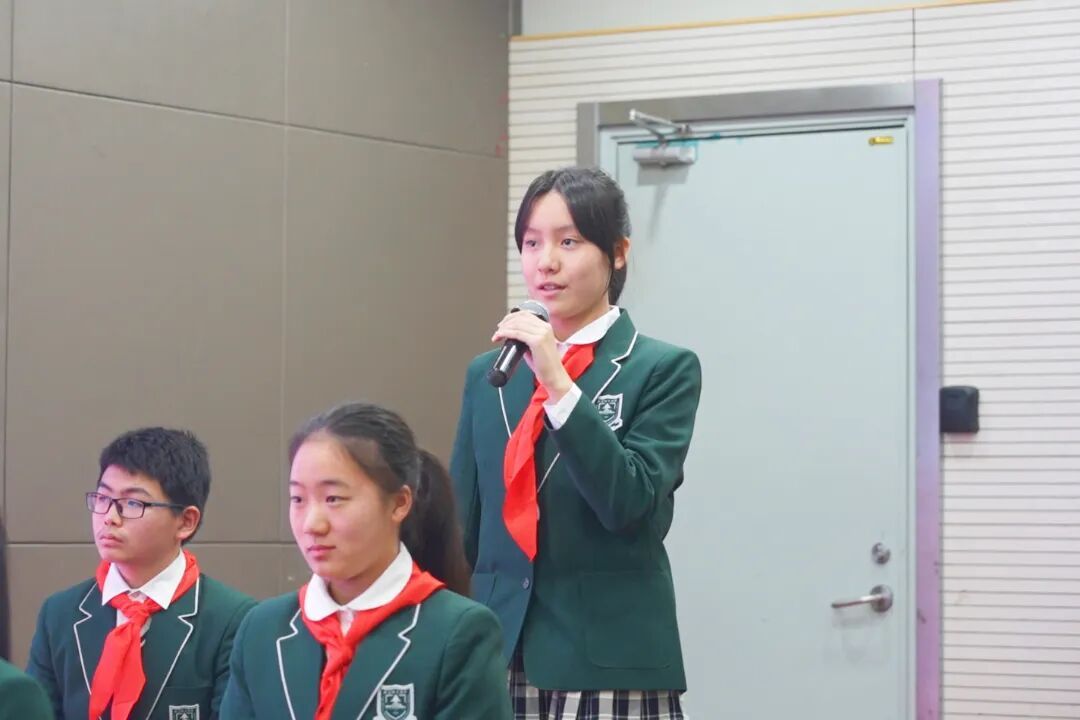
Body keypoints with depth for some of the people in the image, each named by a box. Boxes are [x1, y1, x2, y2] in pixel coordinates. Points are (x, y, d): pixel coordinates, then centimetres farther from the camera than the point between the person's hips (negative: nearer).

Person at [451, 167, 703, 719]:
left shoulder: (663, 369, -1)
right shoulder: (489, 373, 11)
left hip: (610, 661, -3)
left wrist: (558, 383, -17)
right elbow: (462, 524, 14)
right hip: (500, 657, 4)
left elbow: (630, 502, -13)